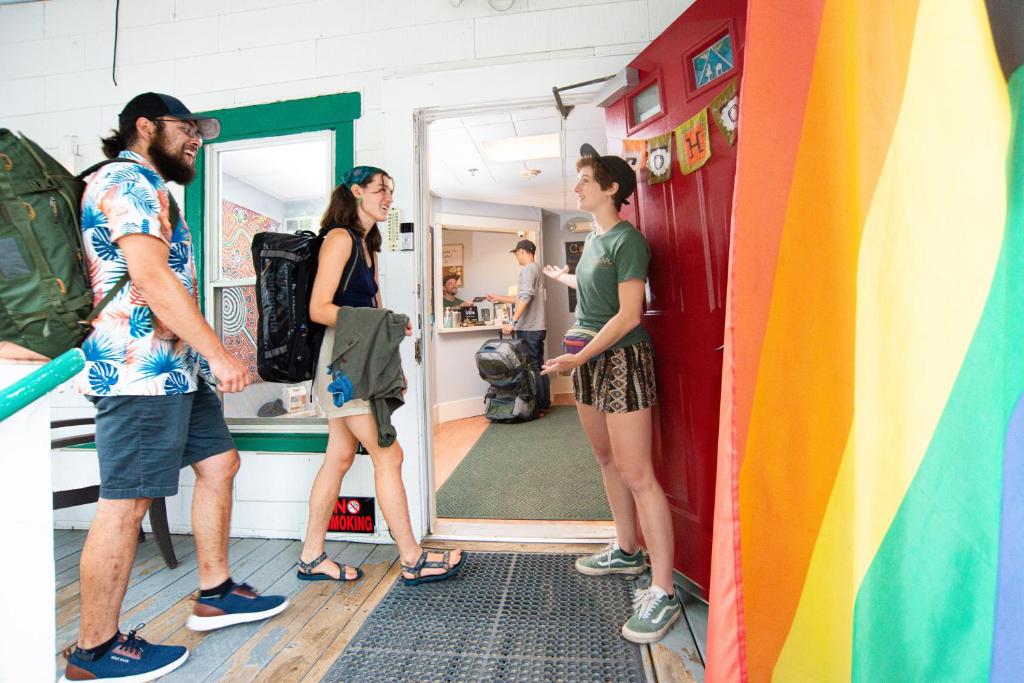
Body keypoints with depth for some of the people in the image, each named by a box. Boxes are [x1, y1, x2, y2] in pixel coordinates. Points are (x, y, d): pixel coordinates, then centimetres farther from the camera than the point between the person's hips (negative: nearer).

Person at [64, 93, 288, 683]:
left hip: (174, 366, 11)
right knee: (127, 501, -3)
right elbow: (153, 280, -20)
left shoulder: (147, 188, 25)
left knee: (219, 463, 13)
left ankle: (216, 594, 25)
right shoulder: (129, 180, -7)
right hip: (142, 367, -11)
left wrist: (207, 357, 21)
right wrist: (220, 353, -20)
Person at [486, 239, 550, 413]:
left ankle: (538, 407, 3)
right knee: (539, 366, 14)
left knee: (532, 367, -3)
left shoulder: (527, 269, -10)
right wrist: (499, 298, 29)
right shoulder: (537, 269, 19)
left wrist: (513, 322, -24)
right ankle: (545, 404, 20)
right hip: (538, 327, 9)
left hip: (528, 329, -9)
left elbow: (525, 298, -22)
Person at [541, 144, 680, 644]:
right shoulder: (593, 238, 15)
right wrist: (562, 277, 48)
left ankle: (663, 593, 3)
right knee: (607, 460, 17)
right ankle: (626, 551, 34)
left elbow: (628, 314, -17)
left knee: (636, 475, -9)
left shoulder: (627, 240, -10)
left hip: (621, 358, -9)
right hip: (588, 359, 9)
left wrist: (580, 357, -21)